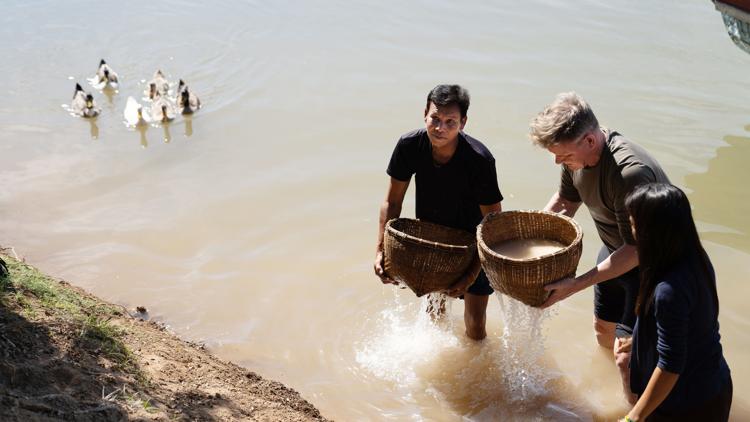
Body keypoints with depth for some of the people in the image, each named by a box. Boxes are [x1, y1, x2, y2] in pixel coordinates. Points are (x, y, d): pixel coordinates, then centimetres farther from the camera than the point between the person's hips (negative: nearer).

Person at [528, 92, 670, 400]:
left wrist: (576, 284, -36)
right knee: (604, 331, 26)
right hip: (615, 249, 8)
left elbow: (637, 250, -34)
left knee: (627, 359, -11)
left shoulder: (631, 173, -40)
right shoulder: (576, 153, -15)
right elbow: (565, 201, 6)